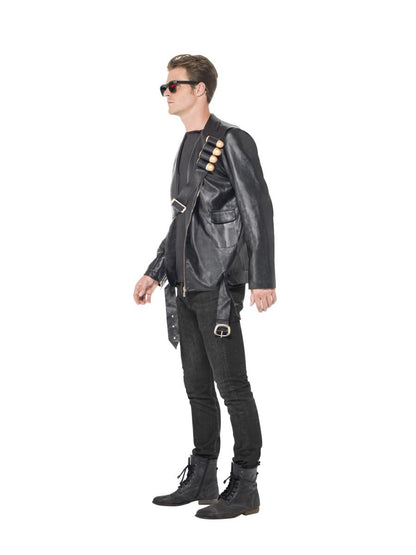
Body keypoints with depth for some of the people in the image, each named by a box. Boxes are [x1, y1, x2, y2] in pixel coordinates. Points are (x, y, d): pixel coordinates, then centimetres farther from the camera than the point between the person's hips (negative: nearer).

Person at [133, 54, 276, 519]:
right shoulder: (187, 148, 18)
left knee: (231, 385, -5)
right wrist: (155, 273, 21)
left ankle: (244, 487, 3)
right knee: (198, 386, 13)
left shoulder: (232, 141, -7)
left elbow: (259, 211, -12)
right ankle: (202, 479, 21)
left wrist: (263, 280, -19)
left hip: (219, 286, -8)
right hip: (186, 288, 8)